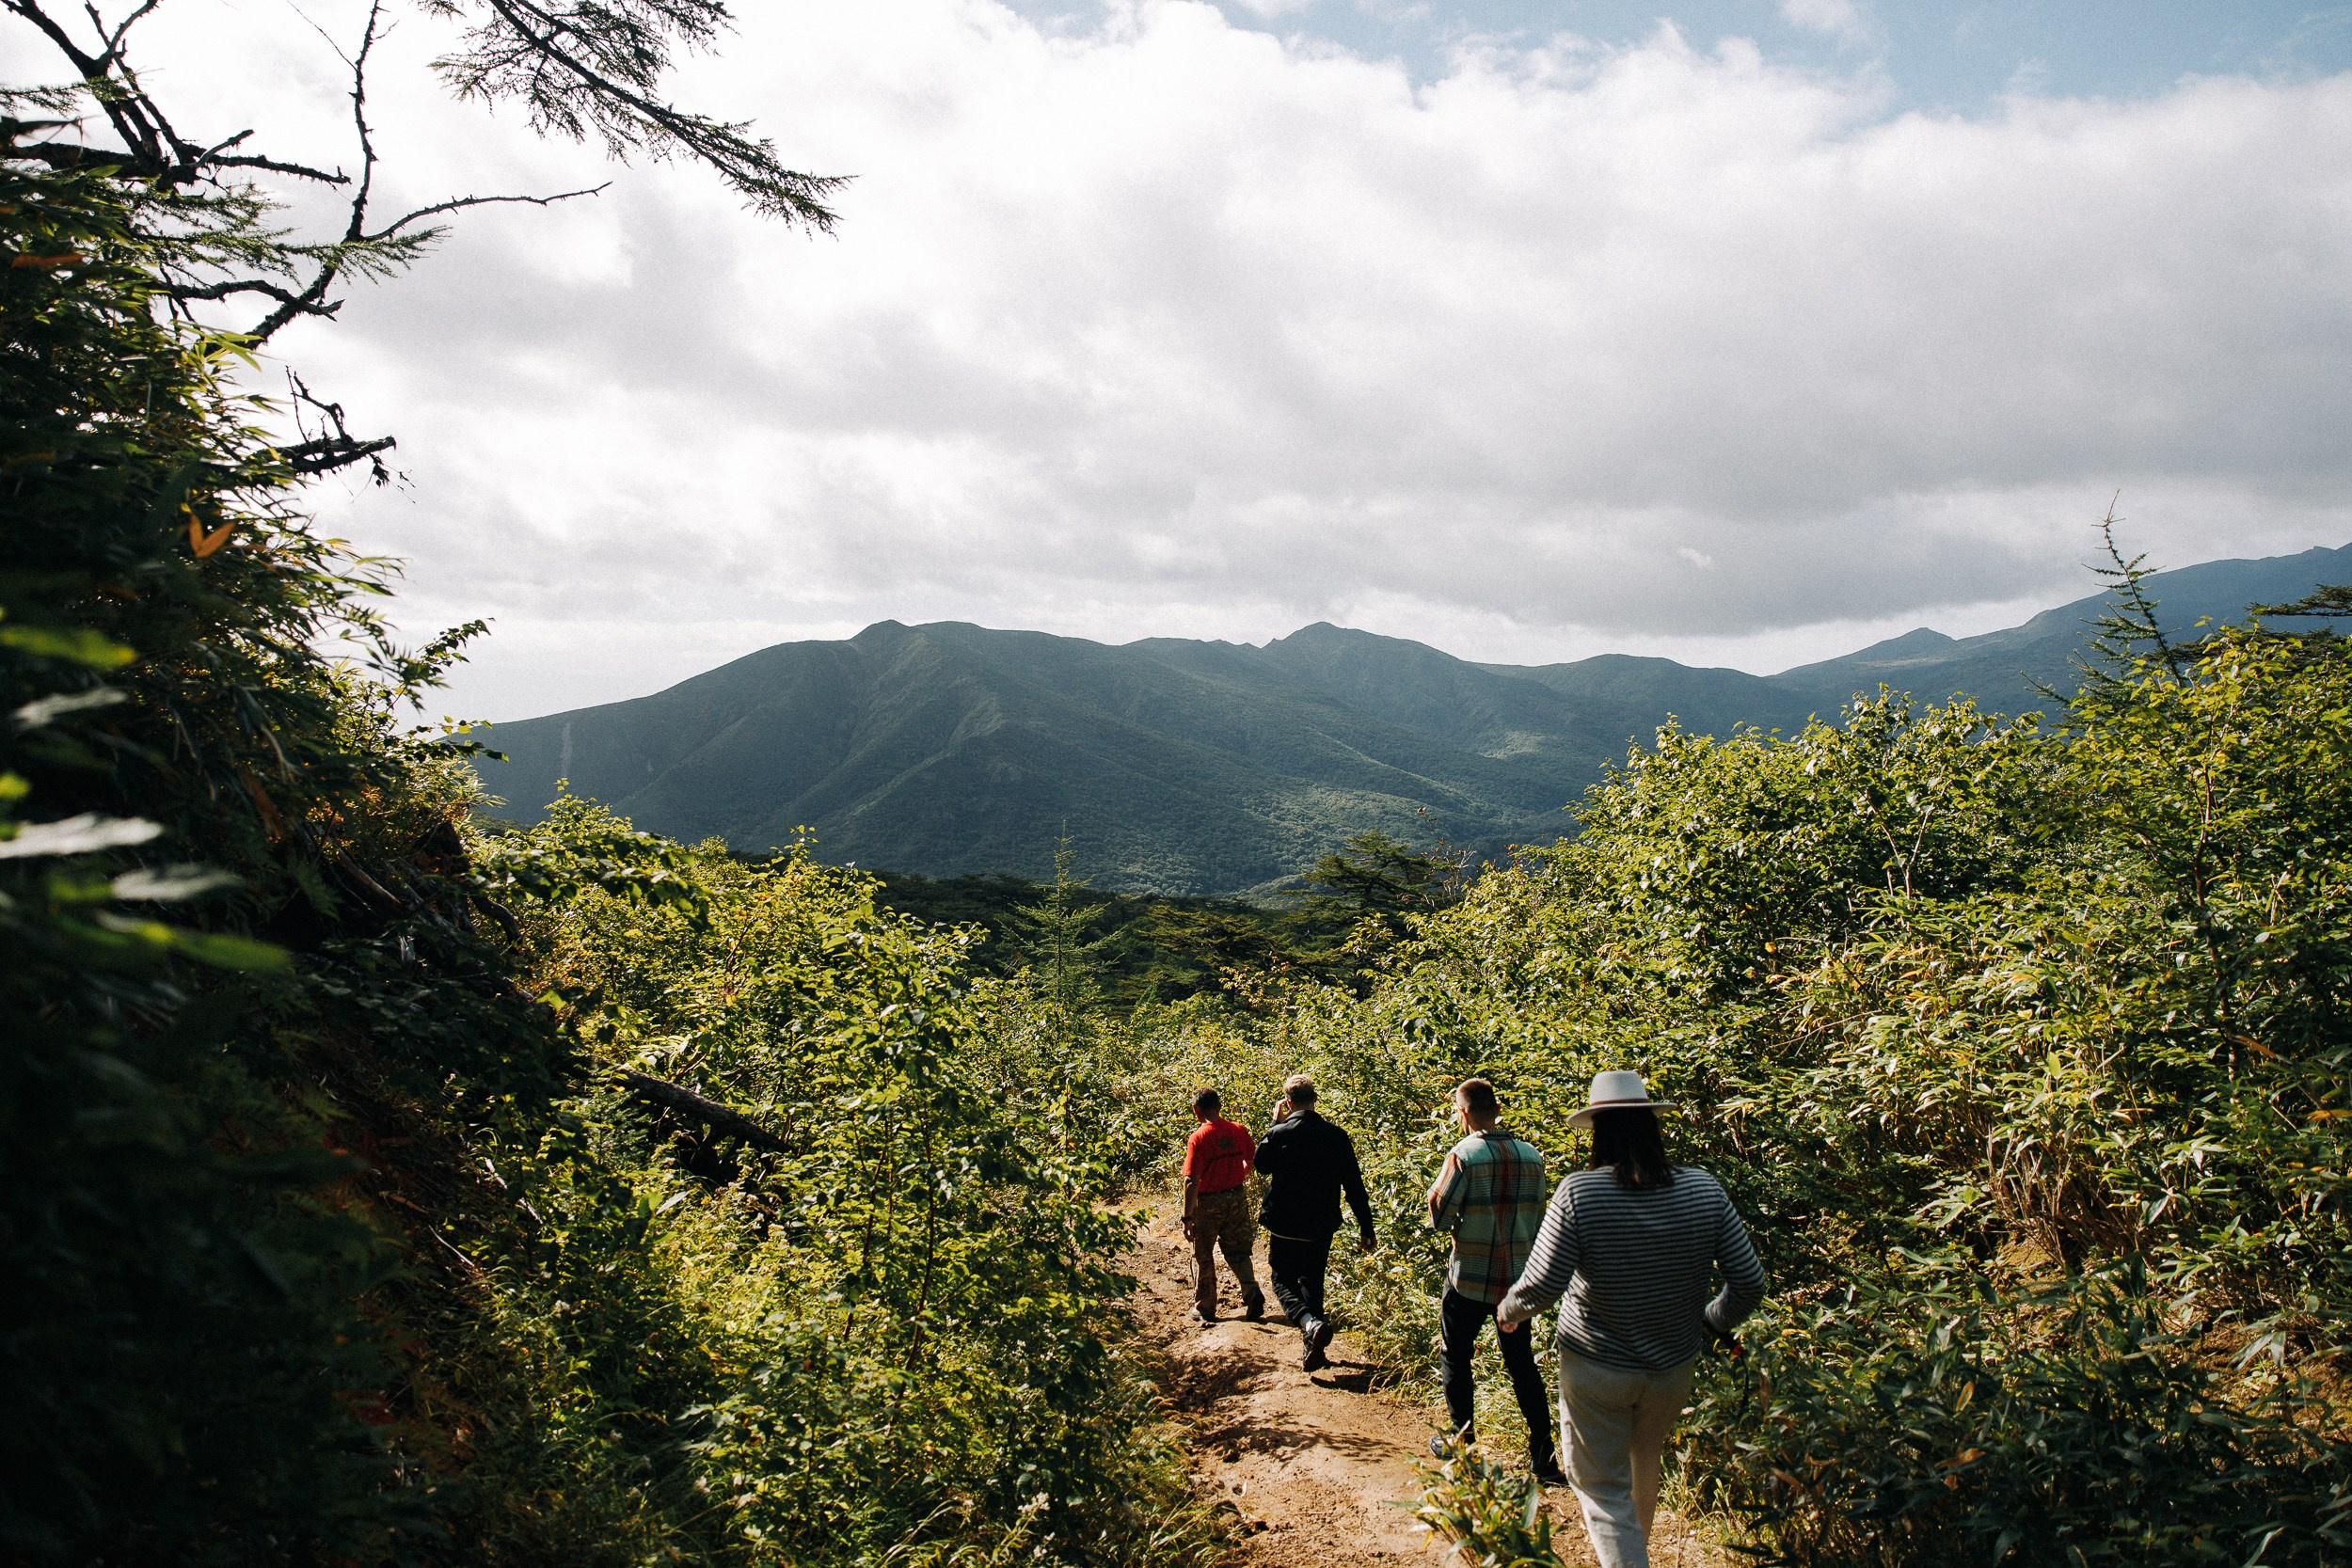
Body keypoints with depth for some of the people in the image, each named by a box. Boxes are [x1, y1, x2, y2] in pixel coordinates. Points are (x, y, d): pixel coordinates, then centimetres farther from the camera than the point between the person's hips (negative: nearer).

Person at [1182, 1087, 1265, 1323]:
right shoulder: (1239, 1131, -3)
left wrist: (1188, 1217, -16)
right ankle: (1252, 1292, -3)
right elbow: (1251, 1161, 12)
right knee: (1237, 1252, 17)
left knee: (1203, 1256, 13)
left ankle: (1205, 1308, 22)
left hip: (1208, 1202, -4)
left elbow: (1192, 1181, -20)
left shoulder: (1198, 1138, -18)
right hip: (1237, 1198, 4)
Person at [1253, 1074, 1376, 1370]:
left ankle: (1311, 1322, -19)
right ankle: (1313, 1351, 19)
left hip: (1285, 1226, -3)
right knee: (1312, 1283, 18)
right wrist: (1366, 1227, 5)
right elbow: (1354, 1185, -3)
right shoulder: (1336, 1136, -6)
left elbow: (1262, 1165, 8)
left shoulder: (1278, 1133, -14)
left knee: (1283, 1281, 10)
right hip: (1321, 1227, 3)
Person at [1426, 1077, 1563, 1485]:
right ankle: (1544, 1456, 13)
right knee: (1522, 1364, 15)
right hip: (1518, 1279, 4)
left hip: (1469, 1279, -4)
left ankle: (1462, 1446, 19)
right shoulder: (1531, 1156, -1)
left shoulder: (1463, 1155, -16)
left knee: (1455, 1359, 14)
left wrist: (1437, 1187, 4)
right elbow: (1538, 1220, 7)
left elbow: (1439, 1217, -12)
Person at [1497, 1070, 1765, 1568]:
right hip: (1673, 1367, 5)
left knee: (1602, 1488, 11)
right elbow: (1749, 1281, -7)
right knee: (1644, 1463, 29)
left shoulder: (1578, 1194, -22)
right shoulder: (1705, 1190, -12)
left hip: (1596, 1368, -4)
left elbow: (1540, 1286, -22)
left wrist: (1509, 1311, 0)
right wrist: (1712, 1323, 12)